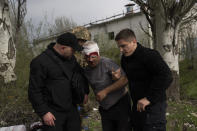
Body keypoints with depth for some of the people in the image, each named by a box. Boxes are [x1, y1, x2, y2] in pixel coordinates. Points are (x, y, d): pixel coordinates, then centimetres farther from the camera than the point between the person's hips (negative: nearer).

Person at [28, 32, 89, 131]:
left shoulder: (70, 58, 8)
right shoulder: (40, 62, -14)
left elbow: (81, 74, 25)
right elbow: (34, 91, -14)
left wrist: (85, 92, 17)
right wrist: (44, 112, -16)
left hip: (72, 110, 7)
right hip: (53, 113, -6)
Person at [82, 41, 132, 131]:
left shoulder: (107, 63, -18)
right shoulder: (86, 71, 4)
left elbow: (124, 80, -25)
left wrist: (106, 91, -26)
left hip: (120, 104, -6)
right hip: (104, 109, 6)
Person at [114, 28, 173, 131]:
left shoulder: (149, 55, -19)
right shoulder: (124, 58, 8)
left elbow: (166, 76, -28)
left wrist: (149, 98, -26)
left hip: (153, 105, -8)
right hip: (137, 106, 8)